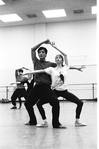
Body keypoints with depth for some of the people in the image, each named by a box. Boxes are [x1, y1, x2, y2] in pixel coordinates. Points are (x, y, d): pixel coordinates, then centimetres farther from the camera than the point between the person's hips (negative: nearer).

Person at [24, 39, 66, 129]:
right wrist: (43, 42, 1)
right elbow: (32, 49, 2)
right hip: (37, 87, 3)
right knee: (28, 103, 11)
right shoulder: (36, 62, 8)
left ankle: (56, 123, -9)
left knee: (55, 102, -22)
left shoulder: (50, 64, 5)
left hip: (46, 87, -3)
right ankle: (33, 121, 33)